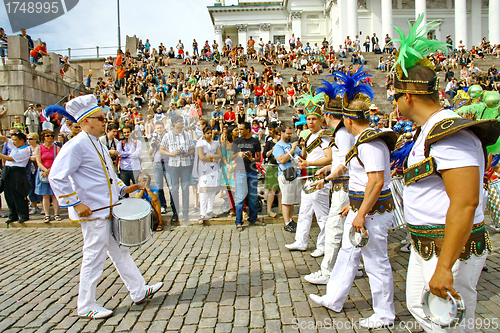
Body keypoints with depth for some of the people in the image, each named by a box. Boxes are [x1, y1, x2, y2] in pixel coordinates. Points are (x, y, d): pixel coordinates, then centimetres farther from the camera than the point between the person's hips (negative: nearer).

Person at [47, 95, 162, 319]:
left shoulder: (97, 144, 14)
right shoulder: (76, 145, -16)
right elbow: (56, 177, -20)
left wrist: (123, 189, 12)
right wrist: (75, 203, -20)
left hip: (109, 210, 10)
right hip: (92, 213, -10)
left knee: (120, 251, 16)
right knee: (94, 258, 2)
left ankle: (139, 291, 28)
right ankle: (85, 306, 20)